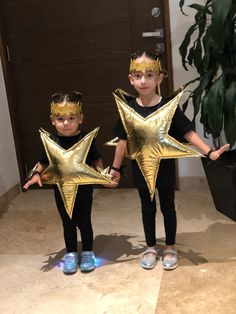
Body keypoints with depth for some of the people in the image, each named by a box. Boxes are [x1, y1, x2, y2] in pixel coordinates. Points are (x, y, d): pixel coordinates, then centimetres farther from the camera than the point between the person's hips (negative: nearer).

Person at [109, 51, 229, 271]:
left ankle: (170, 248, 33)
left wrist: (209, 152, -20)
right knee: (147, 208, 17)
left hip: (165, 167, -1)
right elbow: (123, 140, 0)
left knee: (168, 207, 14)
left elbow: (188, 133, -12)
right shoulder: (129, 109, -8)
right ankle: (150, 247, 35)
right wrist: (115, 168, 6)